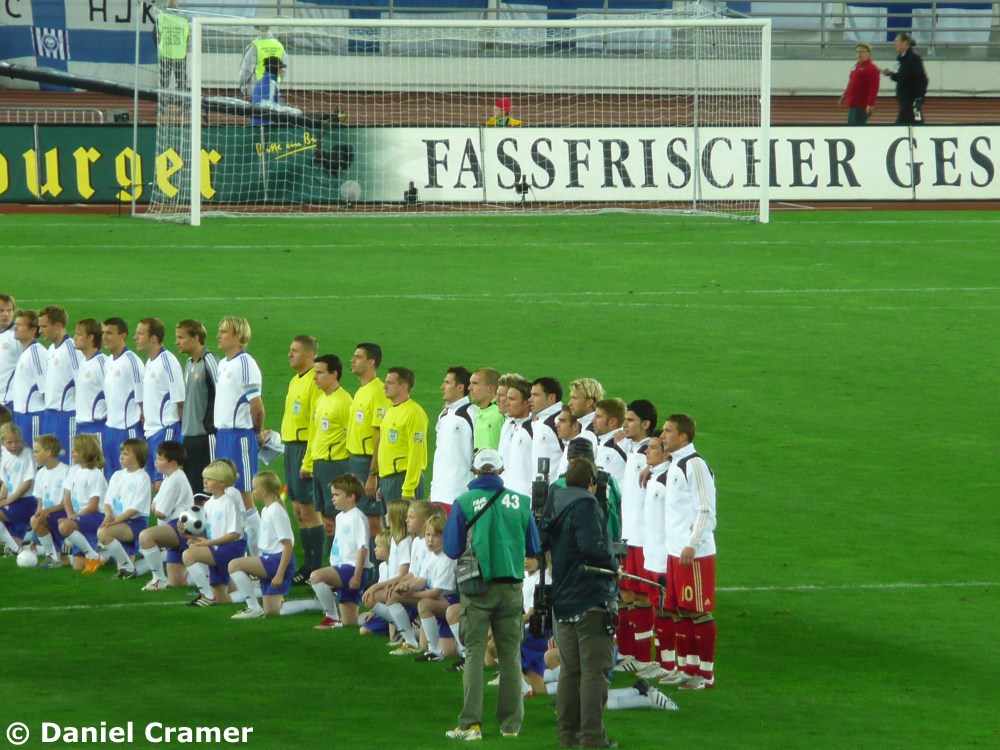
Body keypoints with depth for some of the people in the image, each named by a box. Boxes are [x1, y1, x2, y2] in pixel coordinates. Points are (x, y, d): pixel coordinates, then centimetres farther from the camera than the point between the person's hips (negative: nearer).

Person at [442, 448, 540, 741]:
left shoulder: (464, 503, -6)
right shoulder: (520, 502, -1)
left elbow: (452, 549, -4)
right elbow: (534, 548, 9)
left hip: (477, 587, -2)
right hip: (511, 587, 2)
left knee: (474, 653, 0)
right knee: (510, 654, 9)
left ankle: (470, 723, -8)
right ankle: (511, 723, 11)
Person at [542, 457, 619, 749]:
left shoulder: (555, 508, 12)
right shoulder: (585, 506, -13)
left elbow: (543, 542, 21)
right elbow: (593, 546, -25)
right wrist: (614, 566, -8)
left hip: (563, 602, 8)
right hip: (593, 599, -8)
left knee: (570, 669, 15)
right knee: (594, 670, -6)